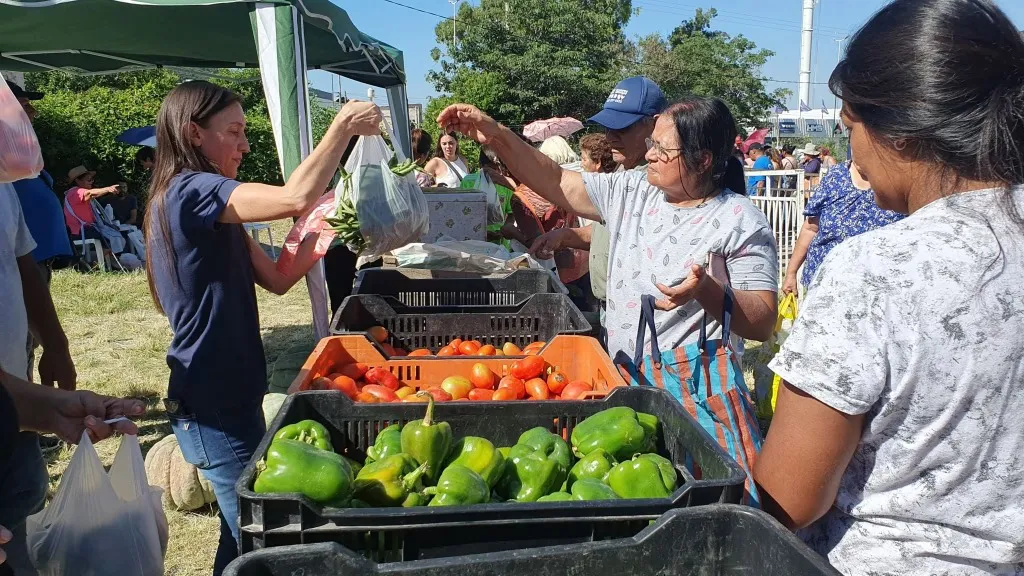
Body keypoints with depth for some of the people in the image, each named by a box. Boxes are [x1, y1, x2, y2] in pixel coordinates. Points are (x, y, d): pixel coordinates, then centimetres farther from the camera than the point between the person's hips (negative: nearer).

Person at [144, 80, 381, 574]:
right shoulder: (189, 191, -18)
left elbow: (277, 278, 9)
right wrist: (343, 125, -21)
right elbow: (295, 199, -33)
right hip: (213, 403, -10)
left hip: (229, 392, 10)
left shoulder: (209, 206, 14)